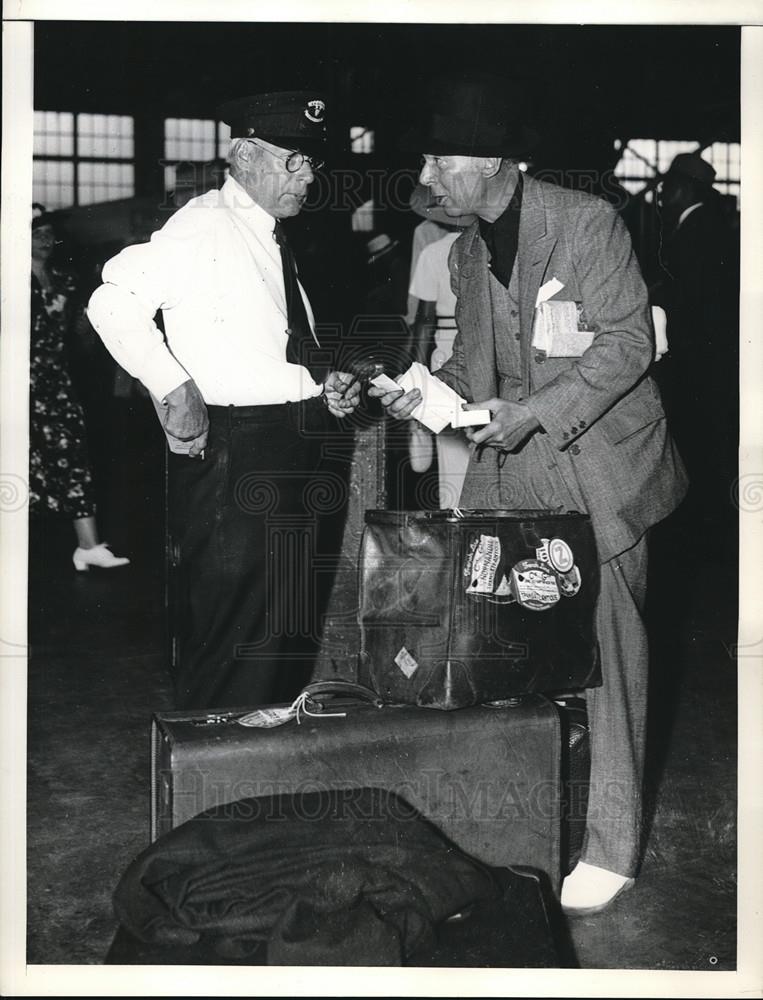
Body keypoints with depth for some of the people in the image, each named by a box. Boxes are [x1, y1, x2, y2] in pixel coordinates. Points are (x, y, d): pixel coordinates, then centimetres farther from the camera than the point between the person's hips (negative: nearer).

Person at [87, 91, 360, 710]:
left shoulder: (273, 241, 19)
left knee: (290, 634, 17)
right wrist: (173, 386, -22)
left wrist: (326, 386, 8)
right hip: (231, 452, -9)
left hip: (291, 455, 9)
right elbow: (113, 301, -19)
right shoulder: (205, 225, -9)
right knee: (234, 633, -6)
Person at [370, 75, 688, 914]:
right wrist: (426, 393, -1)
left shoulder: (587, 221, -9)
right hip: (508, 474, 6)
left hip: (595, 470, -6)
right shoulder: (466, 251, 12)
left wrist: (534, 411, -20)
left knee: (602, 654, -1)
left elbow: (628, 341, -12)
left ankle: (609, 846, 10)